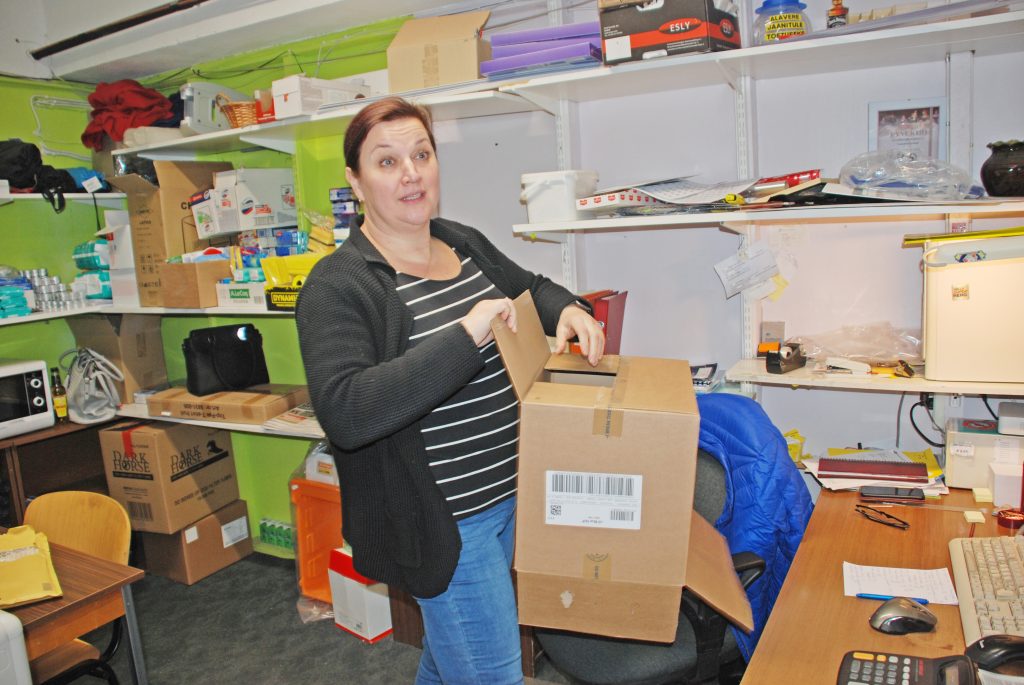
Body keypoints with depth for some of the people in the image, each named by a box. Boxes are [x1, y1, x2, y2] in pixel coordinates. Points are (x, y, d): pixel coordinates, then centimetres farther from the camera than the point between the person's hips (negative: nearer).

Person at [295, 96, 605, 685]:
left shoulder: (466, 243, 4)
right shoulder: (338, 286, -18)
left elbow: (531, 288, 20)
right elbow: (345, 412, -31)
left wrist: (566, 310, -3)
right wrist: (465, 335, -34)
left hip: (511, 496, 7)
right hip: (447, 524, -7)